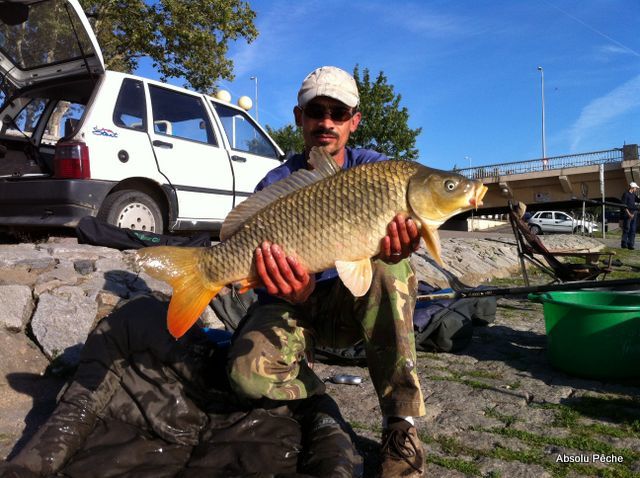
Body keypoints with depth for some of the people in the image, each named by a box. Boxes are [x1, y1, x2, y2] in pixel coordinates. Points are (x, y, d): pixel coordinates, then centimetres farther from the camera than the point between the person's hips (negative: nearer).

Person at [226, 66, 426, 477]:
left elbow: (395, 226, -19)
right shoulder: (275, 186, -8)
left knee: (388, 267, -33)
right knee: (249, 373, -31)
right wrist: (296, 291, -41)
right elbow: (278, 267, -16)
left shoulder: (374, 169, -4)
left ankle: (401, 427, -26)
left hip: (353, 304, 2)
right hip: (296, 306, -1)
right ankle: (316, 400, 3)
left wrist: (396, 246, -45)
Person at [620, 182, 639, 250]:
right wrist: (629, 214, -18)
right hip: (627, 215, -8)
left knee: (633, 230, 5)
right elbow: (624, 205, -13)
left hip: (633, 214, 8)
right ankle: (624, 244, 1)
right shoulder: (625, 194, -6)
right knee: (626, 229, -5)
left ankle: (631, 244, 8)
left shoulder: (633, 195, 16)